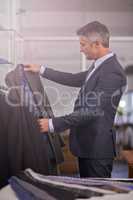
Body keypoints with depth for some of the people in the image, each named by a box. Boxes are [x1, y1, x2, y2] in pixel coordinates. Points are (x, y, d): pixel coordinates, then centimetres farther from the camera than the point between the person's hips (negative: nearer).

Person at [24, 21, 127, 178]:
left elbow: (92, 111, -25)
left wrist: (53, 124, -20)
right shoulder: (99, 65, 7)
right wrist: (41, 70, 21)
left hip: (97, 147, -9)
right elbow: (74, 80, 20)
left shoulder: (112, 72, -22)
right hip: (86, 144, 9)